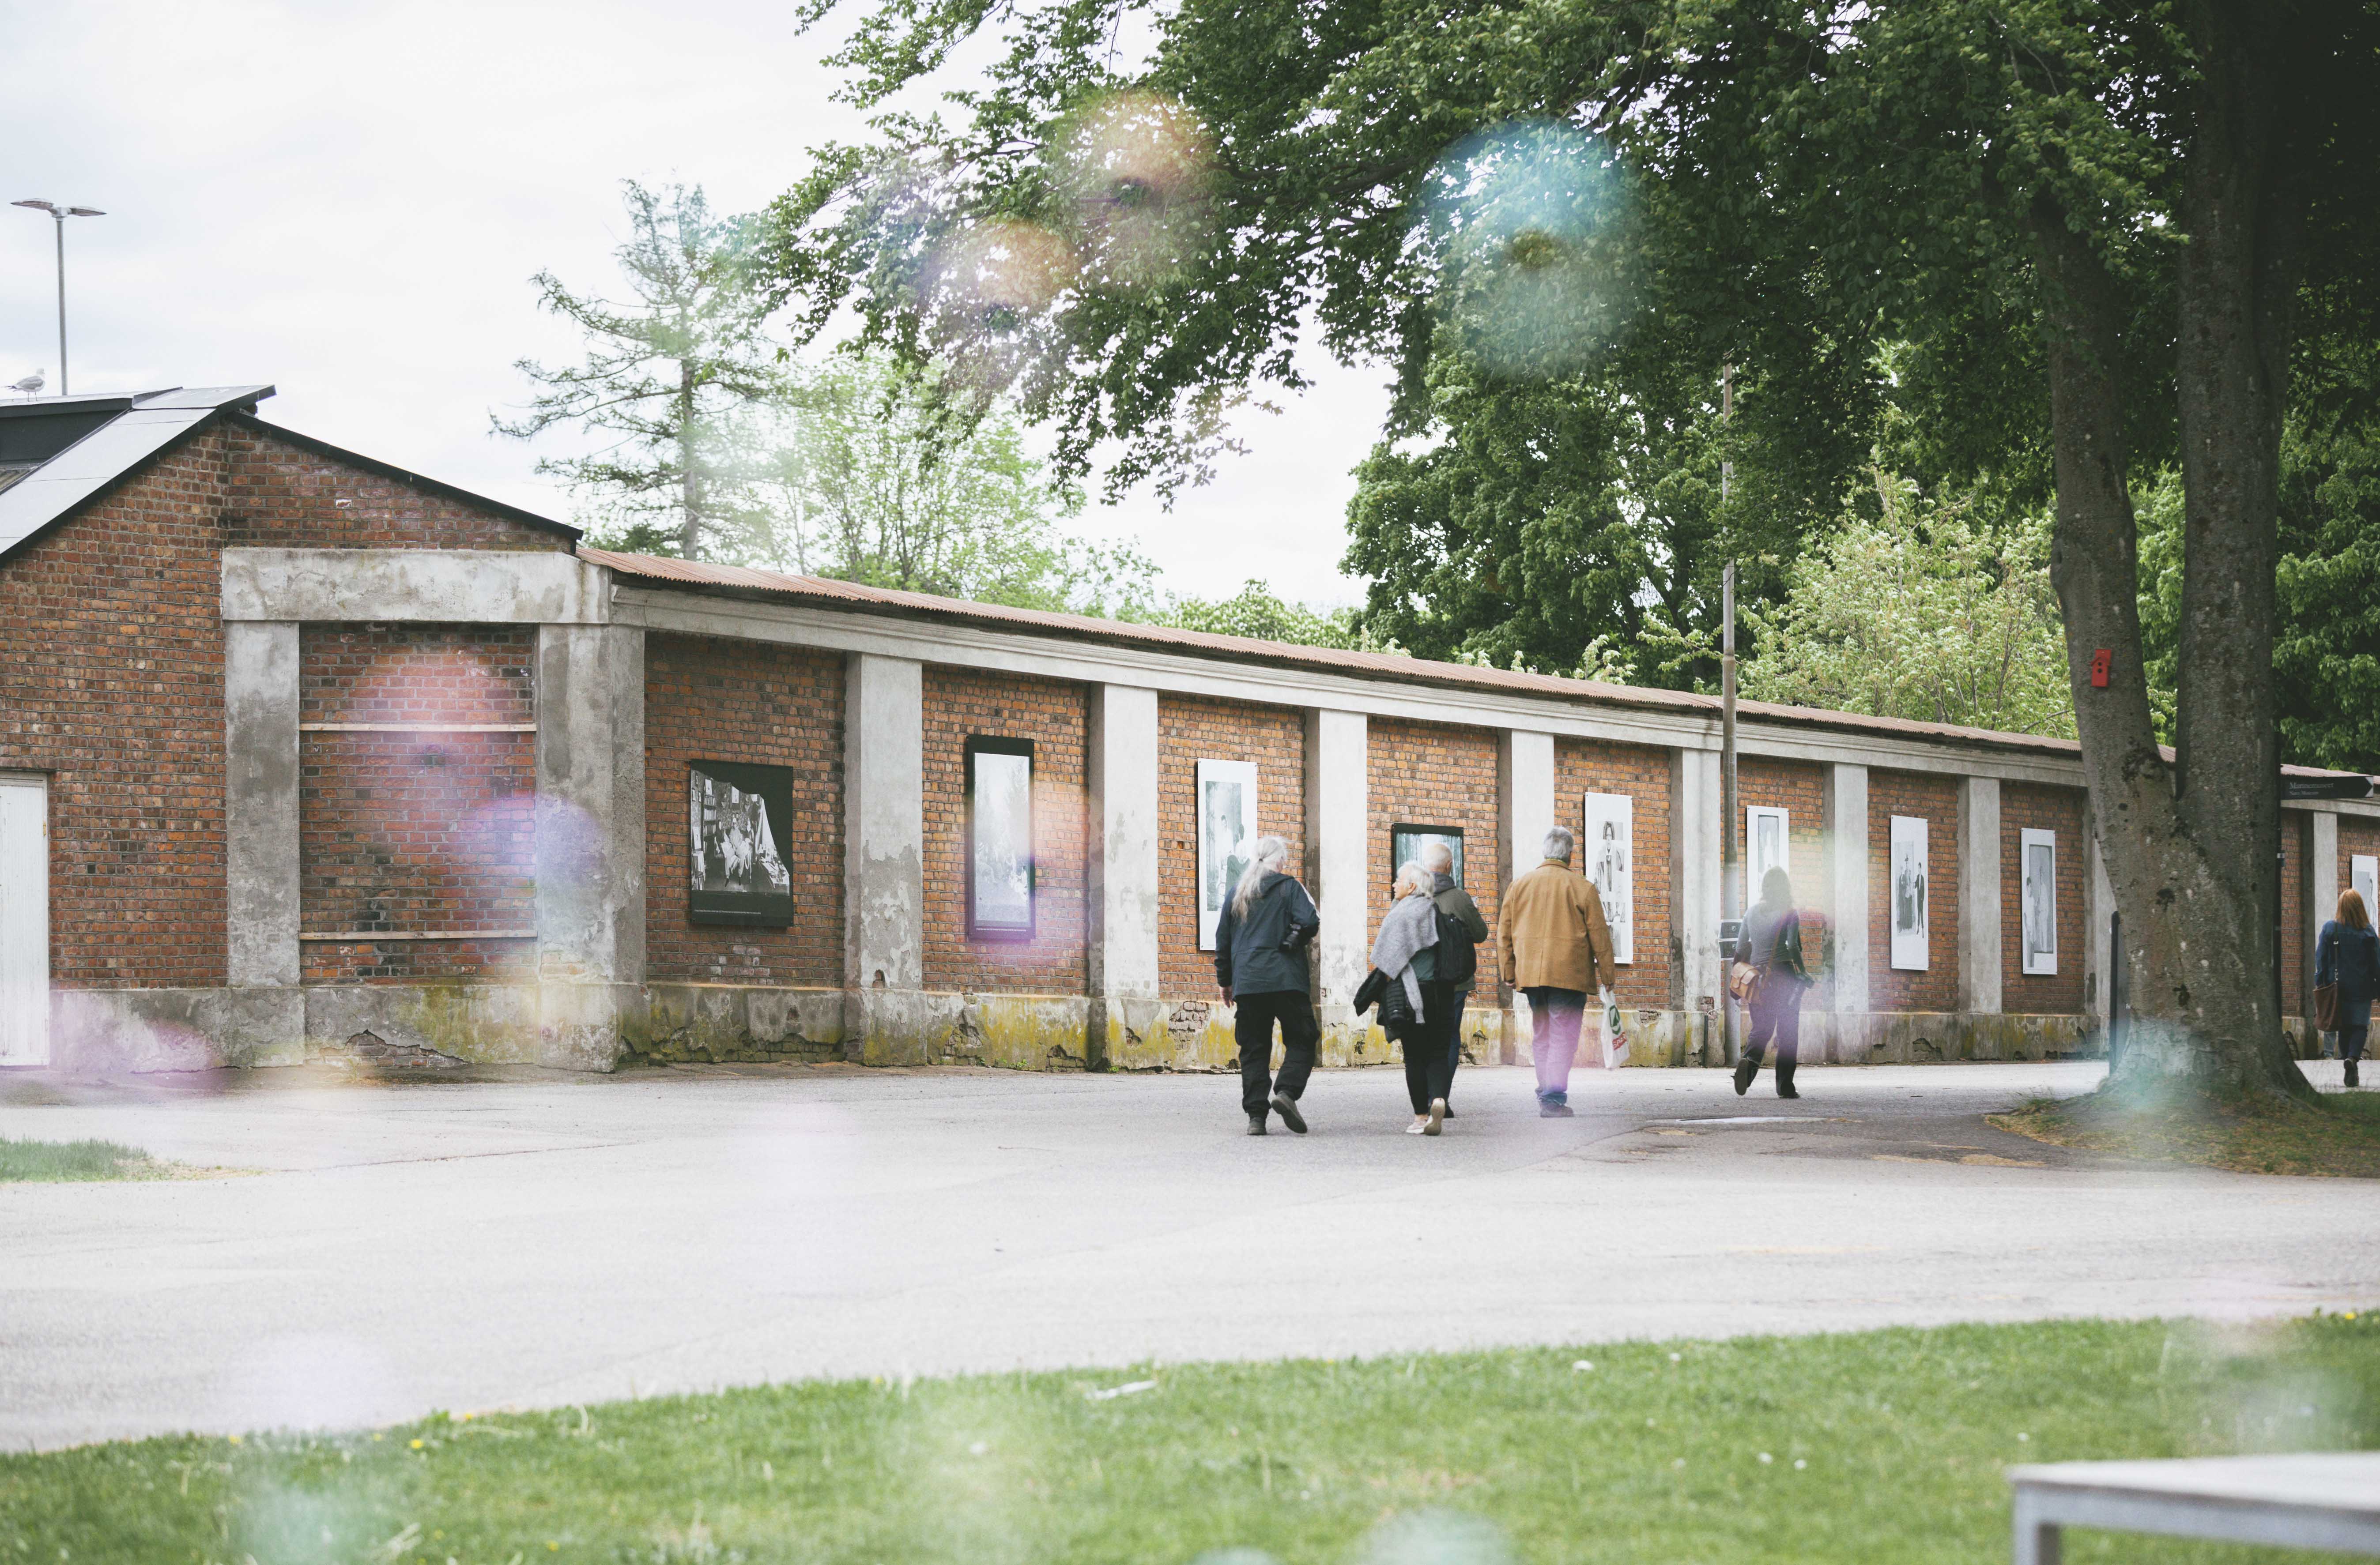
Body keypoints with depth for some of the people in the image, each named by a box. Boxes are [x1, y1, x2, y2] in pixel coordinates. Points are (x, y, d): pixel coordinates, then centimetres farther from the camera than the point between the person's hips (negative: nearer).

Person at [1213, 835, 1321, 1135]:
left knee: (1254, 1048, 6)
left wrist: (1225, 981, 24)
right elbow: (1309, 921, -12)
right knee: (1301, 1041, 4)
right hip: (1285, 979, -4)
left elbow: (1222, 939, 17)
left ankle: (1255, 1115, -1)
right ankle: (1286, 1091, -19)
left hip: (1247, 983, 4)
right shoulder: (1288, 887, 1)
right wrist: (1301, 940, 11)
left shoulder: (1237, 893, 15)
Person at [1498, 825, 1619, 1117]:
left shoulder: (1520, 885, 7)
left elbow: (1505, 934, 10)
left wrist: (1509, 972, 16)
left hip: (1530, 973, 4)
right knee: (1563, 1038, -3)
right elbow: (1599, 936, -3)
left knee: (1541, 1036, 17)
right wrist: (1607, 973, 6)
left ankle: (1544, 1093, 20)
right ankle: (1554, 1099, -11)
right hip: (1569, 973, -4)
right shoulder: (1582, 888, -5)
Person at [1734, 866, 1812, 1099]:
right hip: (1786, 978, -4)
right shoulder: (1790, 914, -7)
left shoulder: (1752, 912, 6)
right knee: (1787, 1033, 7)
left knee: (1760, 1029, 12)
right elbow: (1793, 947, -18)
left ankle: (1749, 1062, -19)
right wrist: (1804, 973, -7)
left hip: (1758, 978, 4)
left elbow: (1742, 947, 7)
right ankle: (1785, 1086, 7)